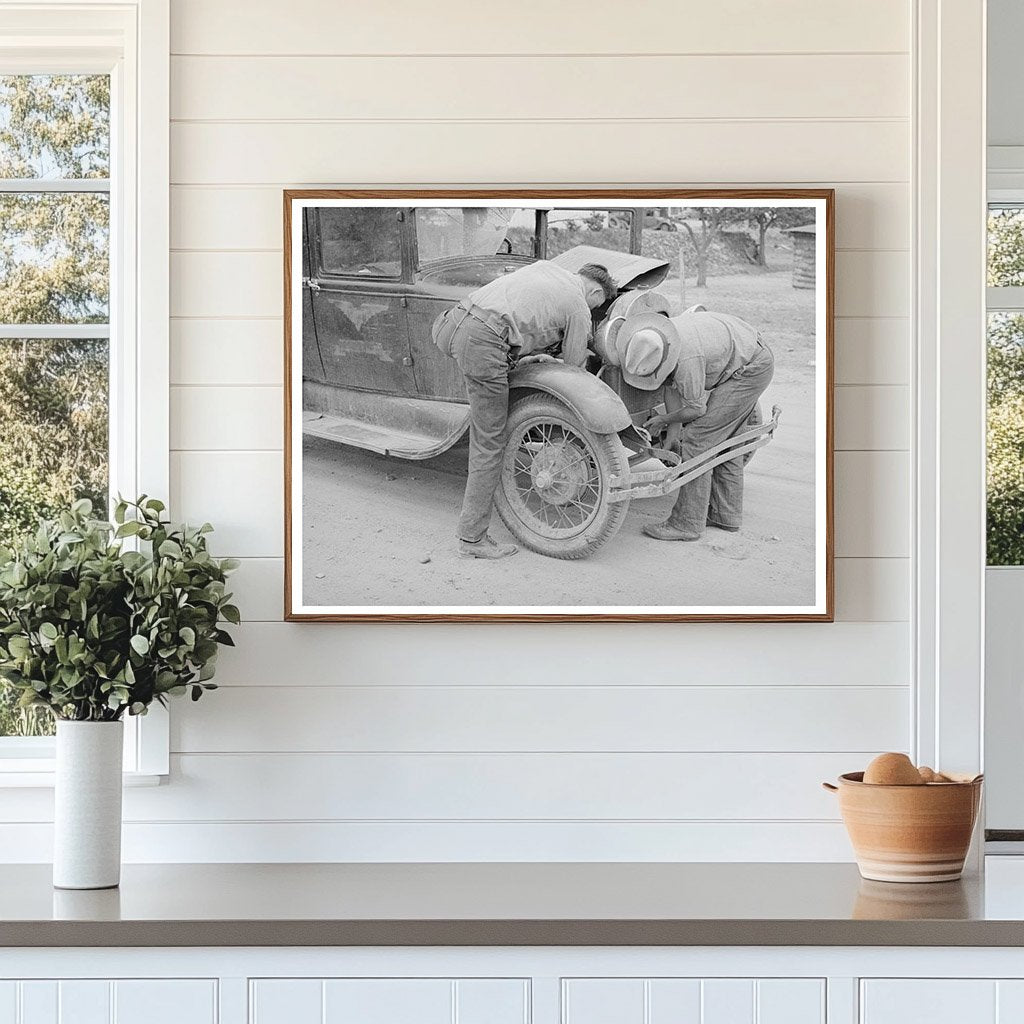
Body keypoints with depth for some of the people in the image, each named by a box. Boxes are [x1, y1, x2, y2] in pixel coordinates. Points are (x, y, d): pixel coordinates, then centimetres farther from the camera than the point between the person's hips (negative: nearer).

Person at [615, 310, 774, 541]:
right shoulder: (658, 338, -6)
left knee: (698, 439, -10)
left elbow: (696, 409, -18)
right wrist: (672, 434, 7)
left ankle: (687, 523, -7)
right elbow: (672, 388, 7)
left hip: (750, 370, -9)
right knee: (723, 439, 19)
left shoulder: (687, 359, -33)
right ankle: (726, 514, 28)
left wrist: (664, 419, -1)